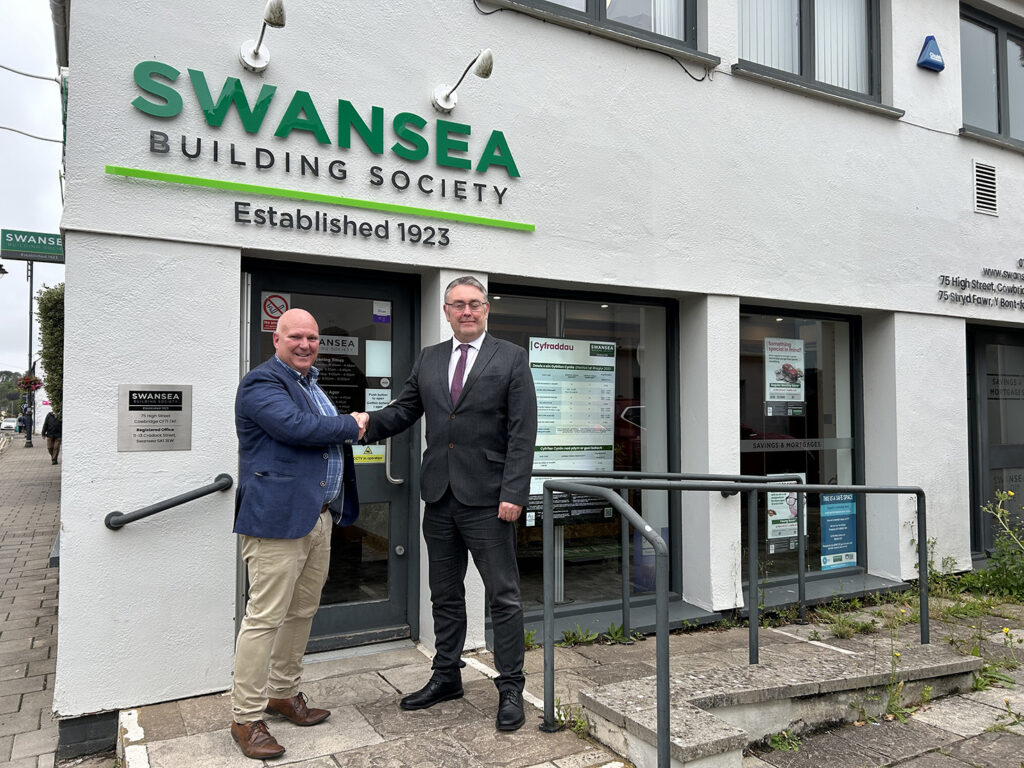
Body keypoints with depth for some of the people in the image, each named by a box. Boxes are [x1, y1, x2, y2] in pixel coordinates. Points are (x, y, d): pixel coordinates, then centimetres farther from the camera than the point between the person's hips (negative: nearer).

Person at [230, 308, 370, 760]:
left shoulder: (311, 383, 20)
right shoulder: (262, 383, -10)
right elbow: (297, 427, -25)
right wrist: (351, 426, -11)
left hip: (317, 518, 9)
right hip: (278, 518, -9)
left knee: (302, 612, 16)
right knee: (265, 617, -3)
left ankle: (284, 693, 32)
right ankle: (246, 717, 10)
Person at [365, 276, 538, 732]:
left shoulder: (511, 358, -2)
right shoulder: (428, 360, 12)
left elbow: (522, 433, -7)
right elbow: (403, 411, 10)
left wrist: (513, 493, -15)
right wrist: (366, 424, -11)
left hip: (487, 497, -5)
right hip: (439, 497, 5)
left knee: (504, 595, 3)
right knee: (445, 595, 16)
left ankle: (510, 687, 16)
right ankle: (446, 676, 32)